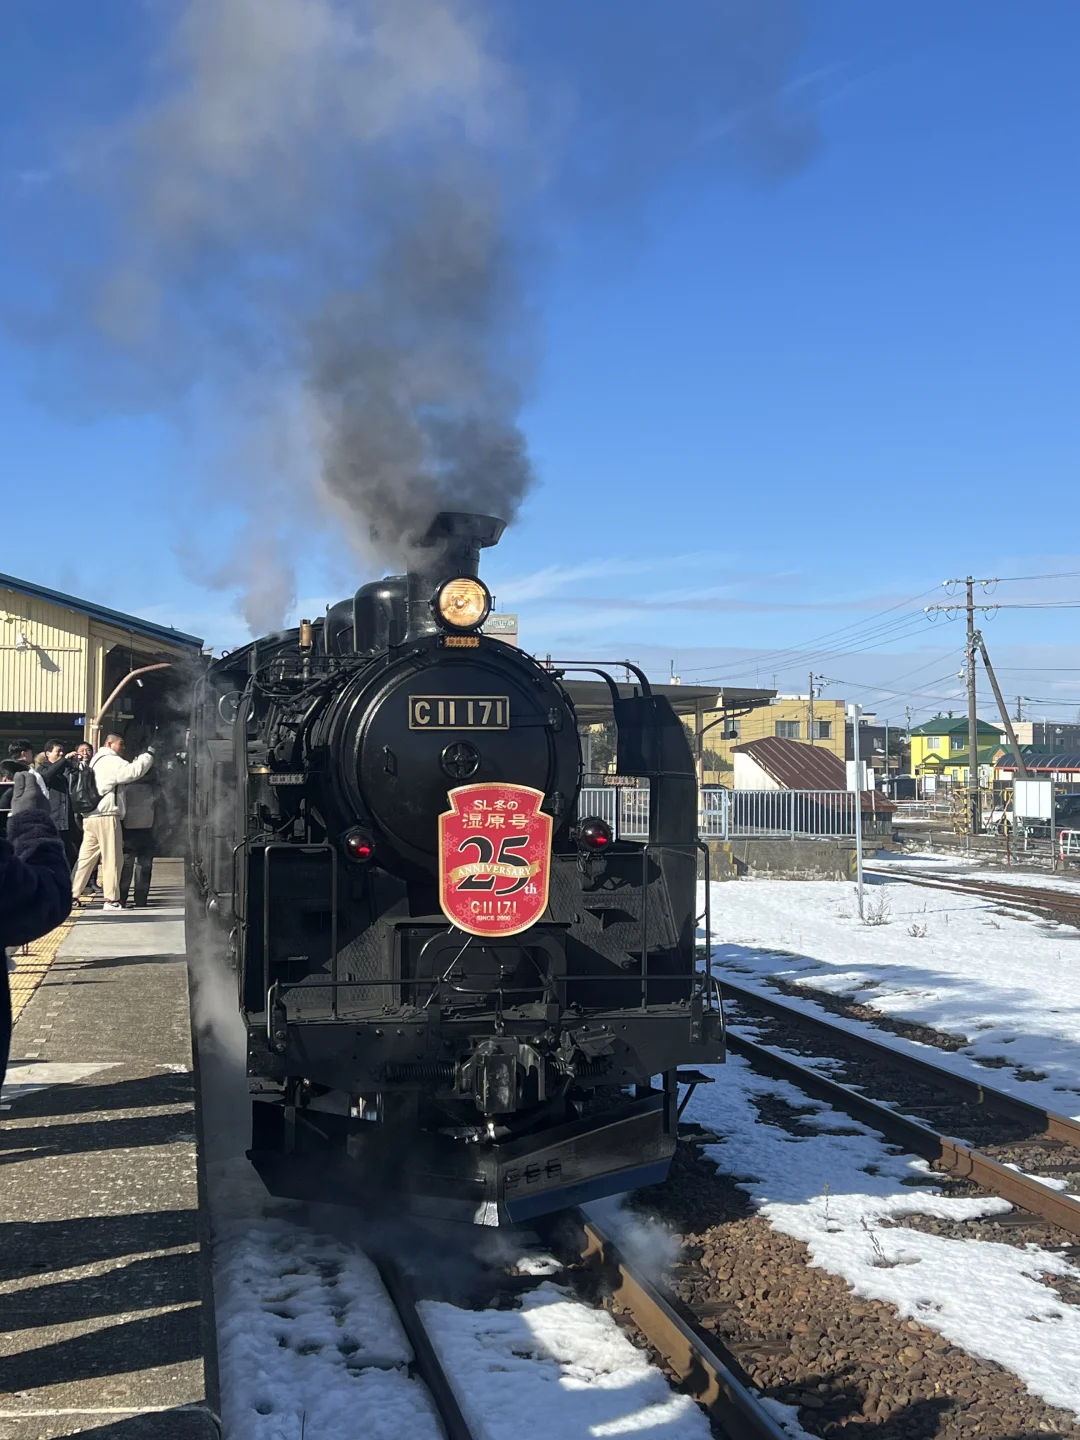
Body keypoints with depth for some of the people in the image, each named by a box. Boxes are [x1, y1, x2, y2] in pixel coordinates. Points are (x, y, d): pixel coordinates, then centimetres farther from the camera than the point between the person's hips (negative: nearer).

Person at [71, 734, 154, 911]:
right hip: (106, 816, -10)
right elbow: (134, 771, -21)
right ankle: (111, 899, -4)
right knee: (111, 858, -5)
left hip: (91, 816, 10)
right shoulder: (111, 761, -9)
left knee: (86, 856, 10)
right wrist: (148, 755, -9)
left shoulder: (98, 761, 25)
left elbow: (125, 774, 20)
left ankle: (72, 894, 9)